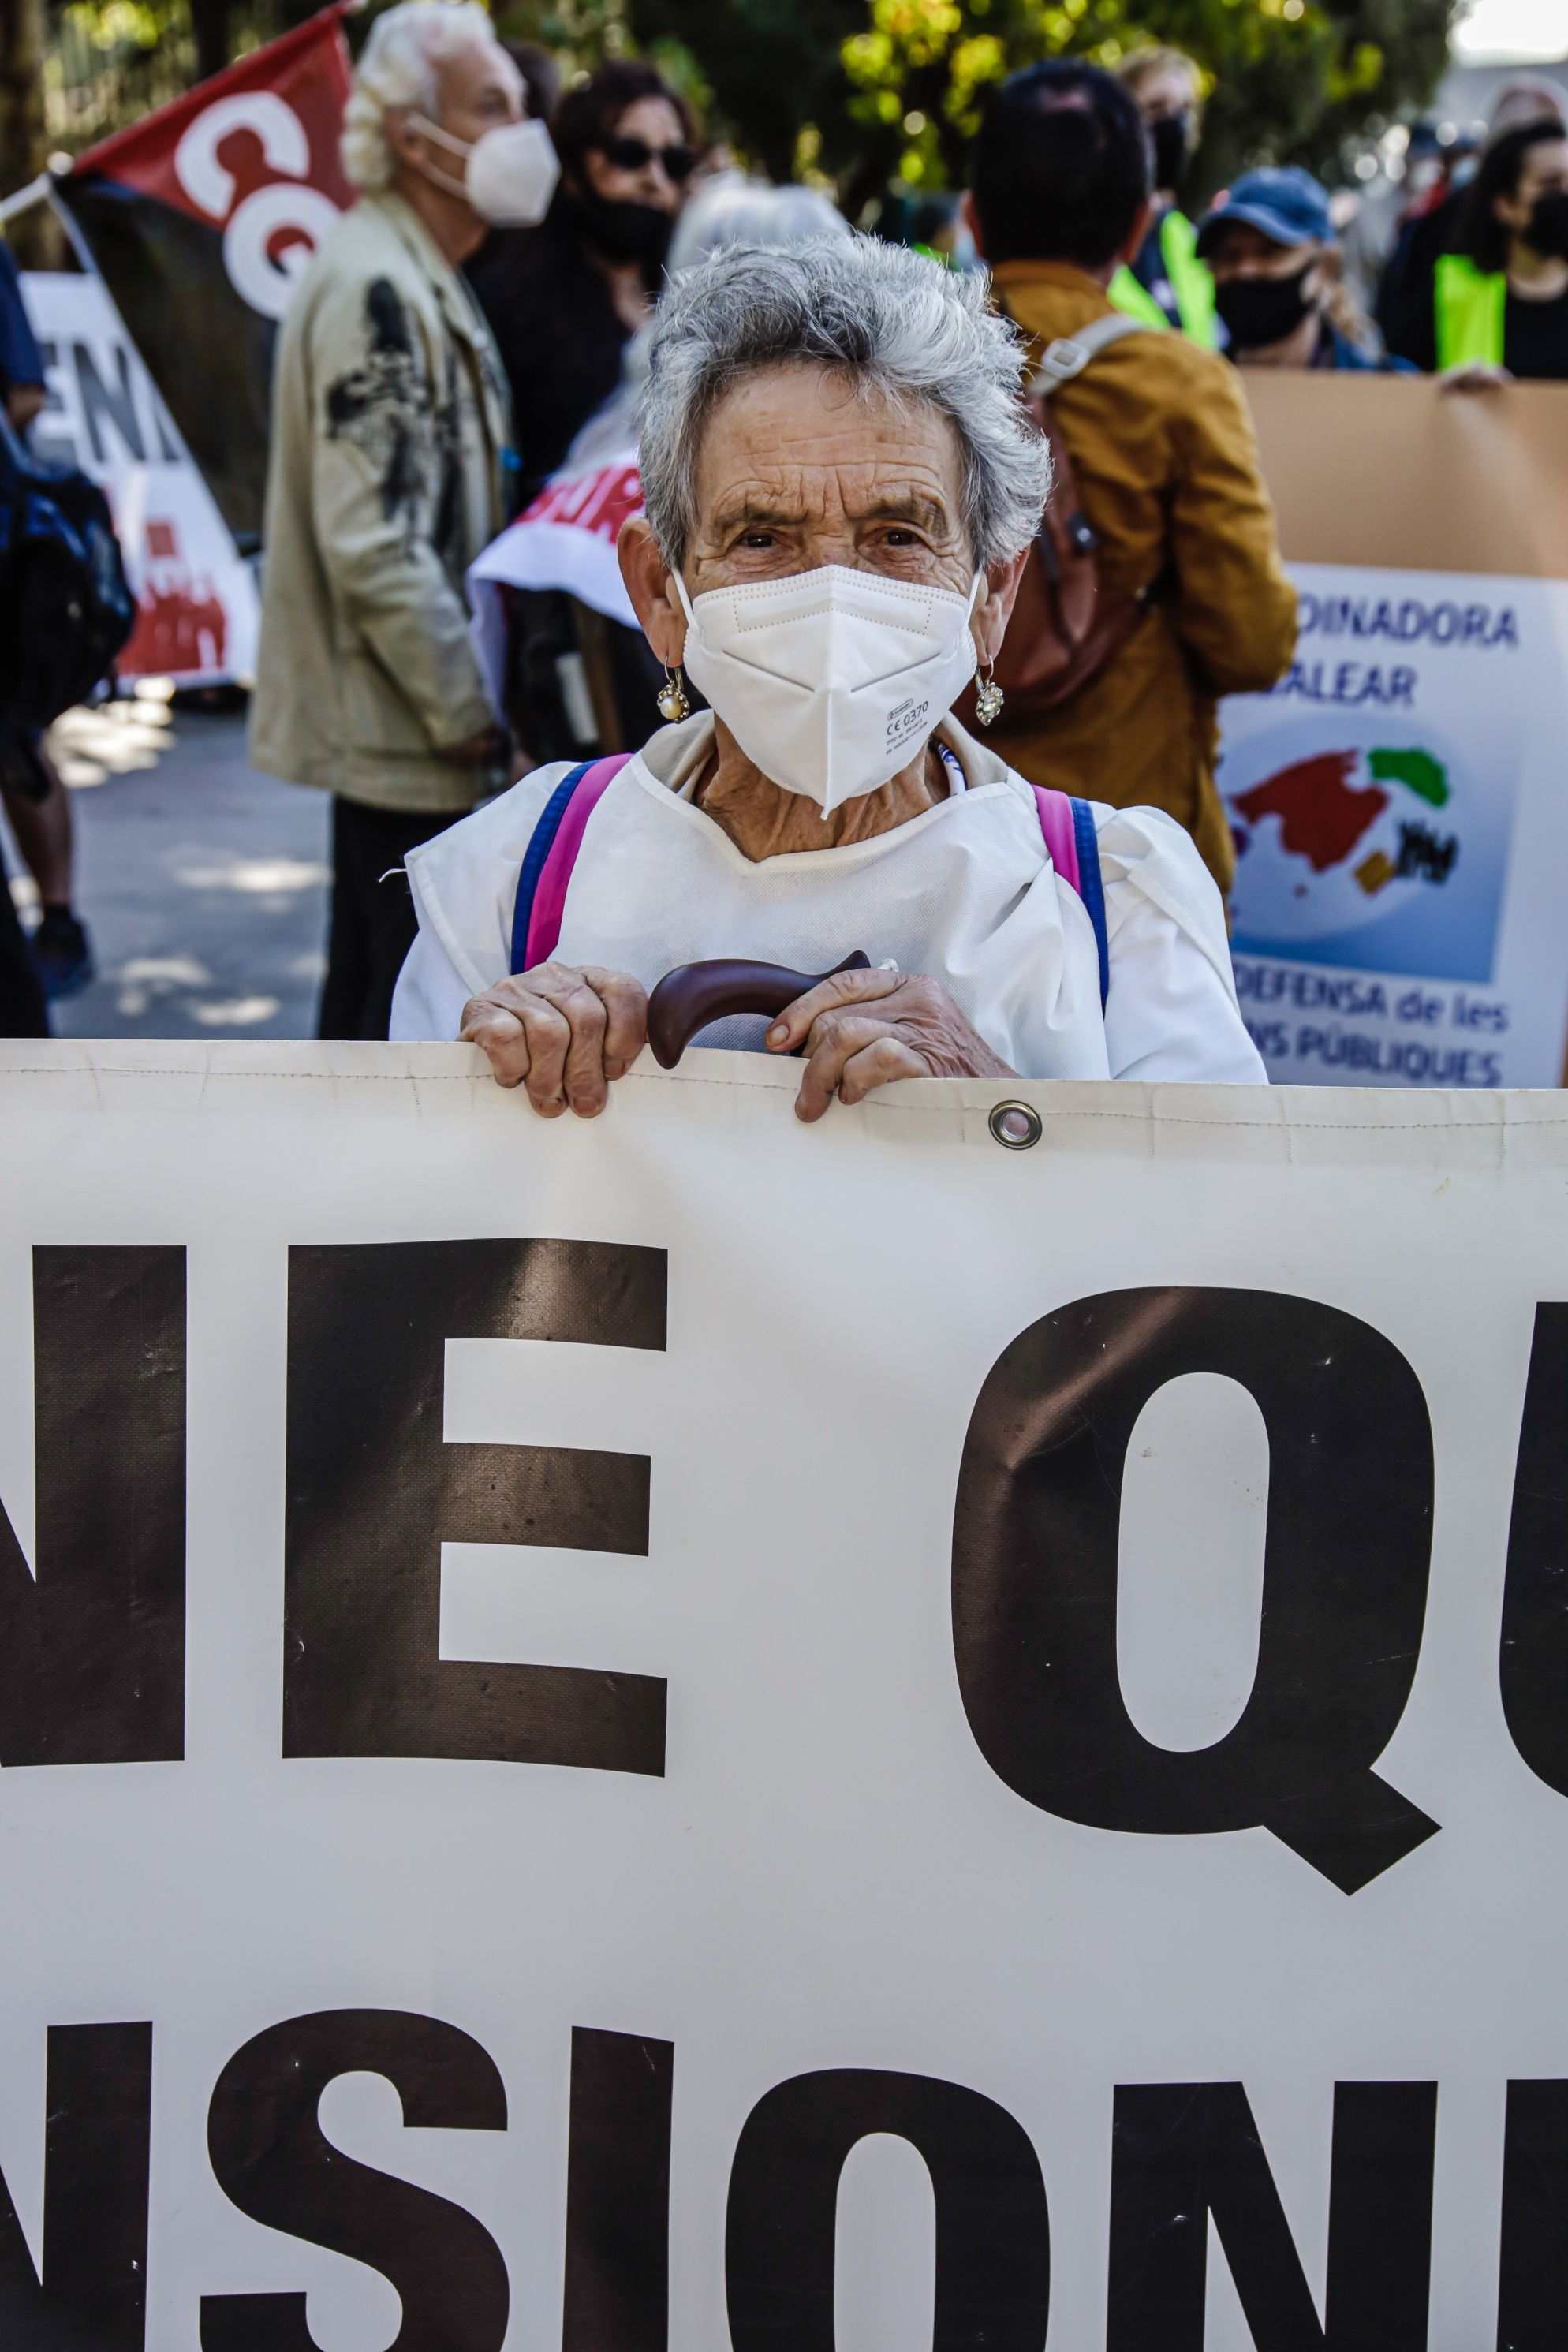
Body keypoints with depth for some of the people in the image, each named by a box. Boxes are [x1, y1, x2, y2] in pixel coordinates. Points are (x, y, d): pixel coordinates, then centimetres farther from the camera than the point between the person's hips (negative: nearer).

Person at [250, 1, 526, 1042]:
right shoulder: (372, 288, -18)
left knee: (375, 995, 18)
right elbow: (372, 543, -23)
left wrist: (472, 696, 17)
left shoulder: (429, 282, 16)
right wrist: (469, 712, -18)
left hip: (416, 722, 10)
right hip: (406, 733, -10)